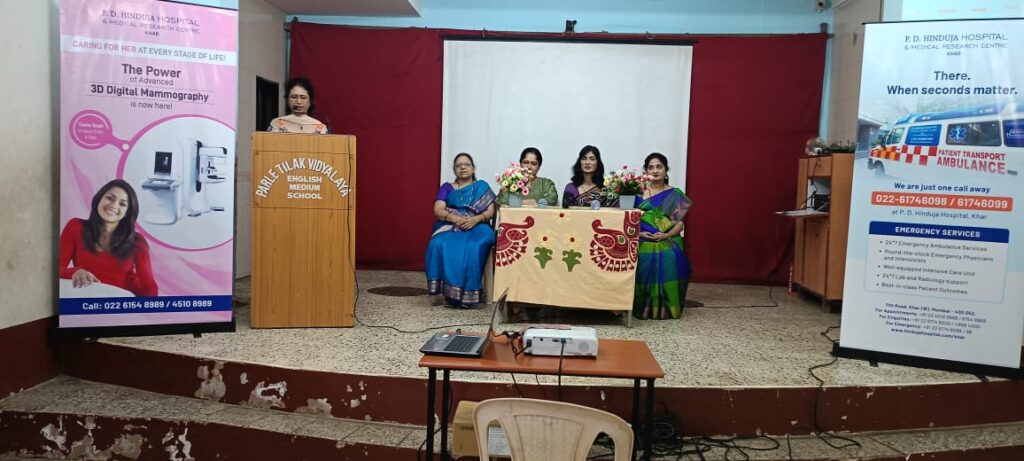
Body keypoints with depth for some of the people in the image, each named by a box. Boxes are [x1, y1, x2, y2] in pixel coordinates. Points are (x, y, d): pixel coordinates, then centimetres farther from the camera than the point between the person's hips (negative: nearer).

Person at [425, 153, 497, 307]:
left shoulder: (482, 187, 17)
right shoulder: (446, 188, 18)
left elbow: (491, 211, 3)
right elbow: (438, 210, 2)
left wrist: (476, 219, -18)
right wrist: (455, 218, -19)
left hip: (477, 227, -1)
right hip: (450, 227, 1)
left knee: (474, 248, -37)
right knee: (439, 245, -34)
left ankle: (468, 293, -33)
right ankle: (449, 290, -28)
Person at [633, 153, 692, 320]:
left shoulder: (675, 194, 9)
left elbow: (679, 223, 4)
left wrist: (666, 234, -14)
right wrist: (638, 232, -11)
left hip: (667, 244, -1)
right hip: (643, 244, 1)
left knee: (669, 263, -26)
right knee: (644, 270, -23)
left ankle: (665, 309, -11)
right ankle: (642, 308, -5)